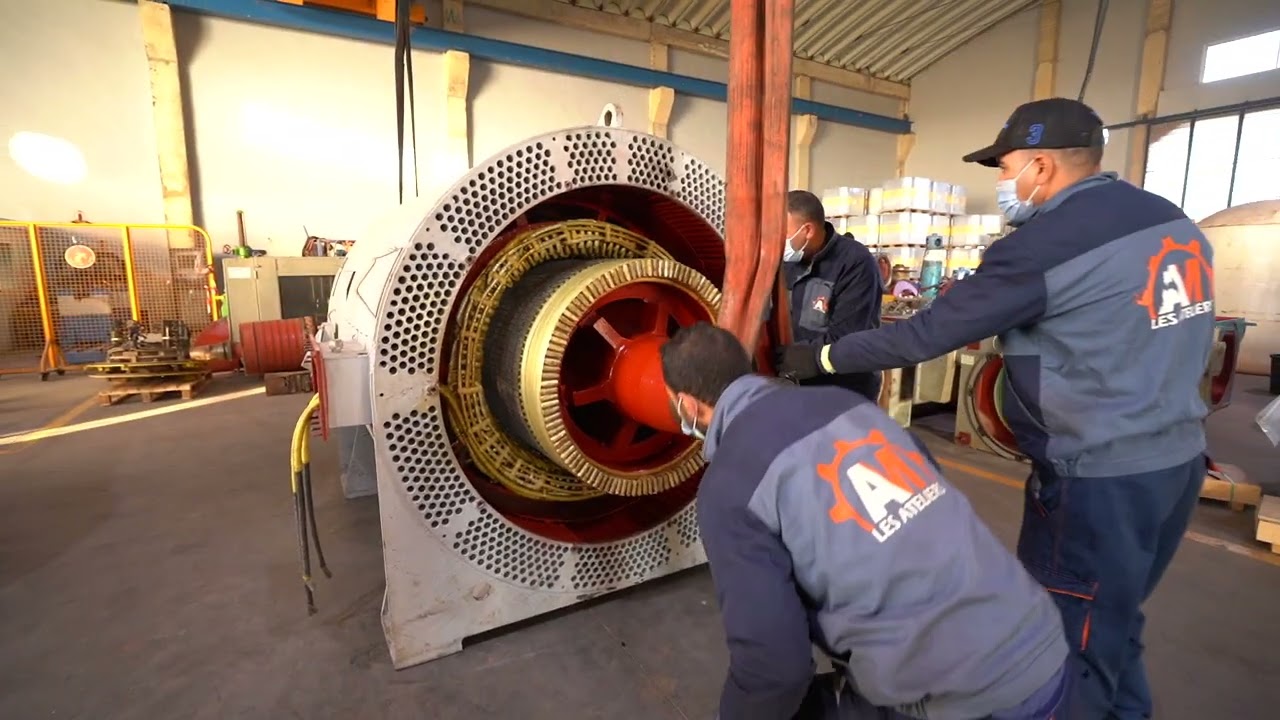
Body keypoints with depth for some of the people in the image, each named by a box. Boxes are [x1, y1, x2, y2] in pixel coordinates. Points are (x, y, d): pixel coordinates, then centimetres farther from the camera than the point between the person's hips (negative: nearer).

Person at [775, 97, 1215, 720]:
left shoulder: (1042, 244, -19)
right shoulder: (1175, 223, 8)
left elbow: (925, 334, -19)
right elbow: (1146, 341, 15)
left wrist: (822, 359, -9)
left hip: (1099, 478, -9)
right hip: (1180, 457, 9)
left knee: (1070, 646, 9)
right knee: (1111, 625, 24)